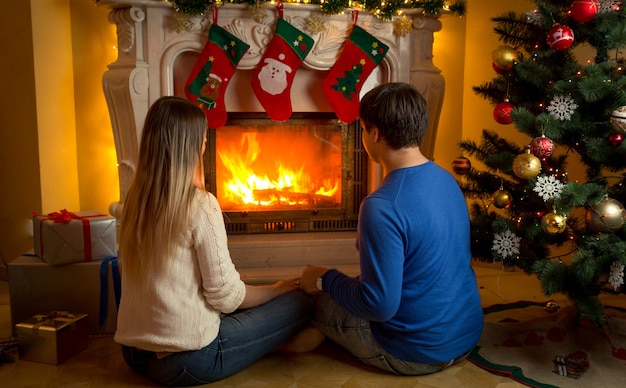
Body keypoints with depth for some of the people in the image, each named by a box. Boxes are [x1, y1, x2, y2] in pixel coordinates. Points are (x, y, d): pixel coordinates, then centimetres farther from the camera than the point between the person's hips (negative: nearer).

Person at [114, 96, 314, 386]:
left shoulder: (135, 198, 2)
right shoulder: (199, 204, -19)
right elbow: (226, 296, -17)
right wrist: (277, 289, 2)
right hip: (185, 359, -7)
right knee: (302, 302, 2)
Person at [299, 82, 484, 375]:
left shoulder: (382, 207, -28)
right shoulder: (446, 180, -1)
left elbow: (380, 306, -27)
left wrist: (325, 279, -11)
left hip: (419, 354, -7)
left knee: (314, 299, 8)